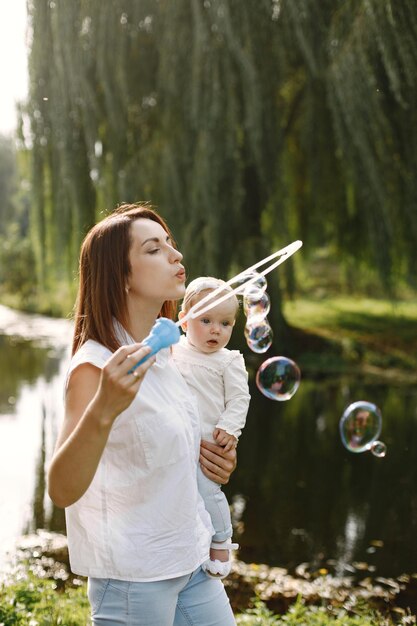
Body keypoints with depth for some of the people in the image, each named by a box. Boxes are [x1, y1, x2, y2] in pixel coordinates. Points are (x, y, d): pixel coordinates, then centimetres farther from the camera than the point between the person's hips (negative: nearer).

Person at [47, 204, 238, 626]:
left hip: (191, 561, 7)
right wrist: (102, 410, -46)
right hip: (134, 578, -7)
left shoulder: (159, 354, 5)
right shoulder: (94, 366, -20)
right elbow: (62, 491, -30)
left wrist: (208, 456, 1)